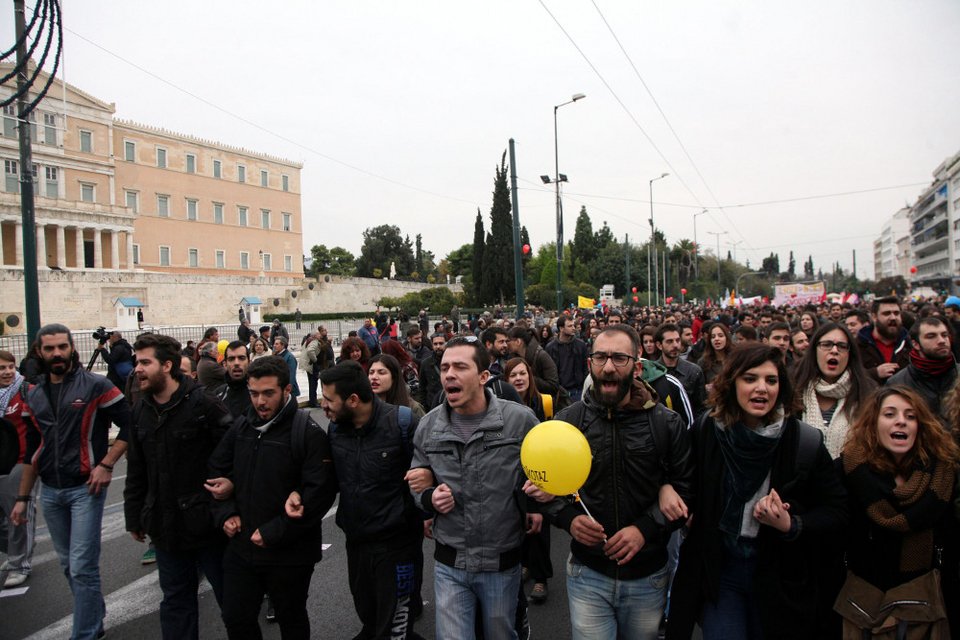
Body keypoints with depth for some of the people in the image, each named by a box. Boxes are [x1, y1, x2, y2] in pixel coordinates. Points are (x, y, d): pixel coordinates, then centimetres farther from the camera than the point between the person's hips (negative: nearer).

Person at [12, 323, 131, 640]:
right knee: (69, 564, 17)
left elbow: (130, 424, -10)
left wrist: (106, 464, -15)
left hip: (85, 488, -6)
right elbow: (31, 450, 15)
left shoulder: (95, 385, -9)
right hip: (50, 492, 6)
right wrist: (23, 498, 14)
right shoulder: (34, 396, 9)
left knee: (82, 567, -6)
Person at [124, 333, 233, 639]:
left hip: (206, 522, -6)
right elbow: (136, 471, 14)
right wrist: (134, 518, 15)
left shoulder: (204, 404, -15)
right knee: (176, 600, 19)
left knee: (229, 594, 10)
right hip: (165, 526, 6)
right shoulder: (141, 411, 7)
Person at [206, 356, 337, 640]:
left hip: (289, 553, -5)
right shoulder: (240, 427, 2)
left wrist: (273, 533, -20)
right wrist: (225, 514, 0)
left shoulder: (309, 433, -18)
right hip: (241, 547, 5)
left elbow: (319, 492, -23)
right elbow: (215, 472, 14)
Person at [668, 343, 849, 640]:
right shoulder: (704, 433, -9)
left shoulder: (806, 442, -12)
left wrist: (792, 526, -20)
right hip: (718, 570, 0)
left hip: (780, 576, 1)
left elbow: (837, 511, -4)